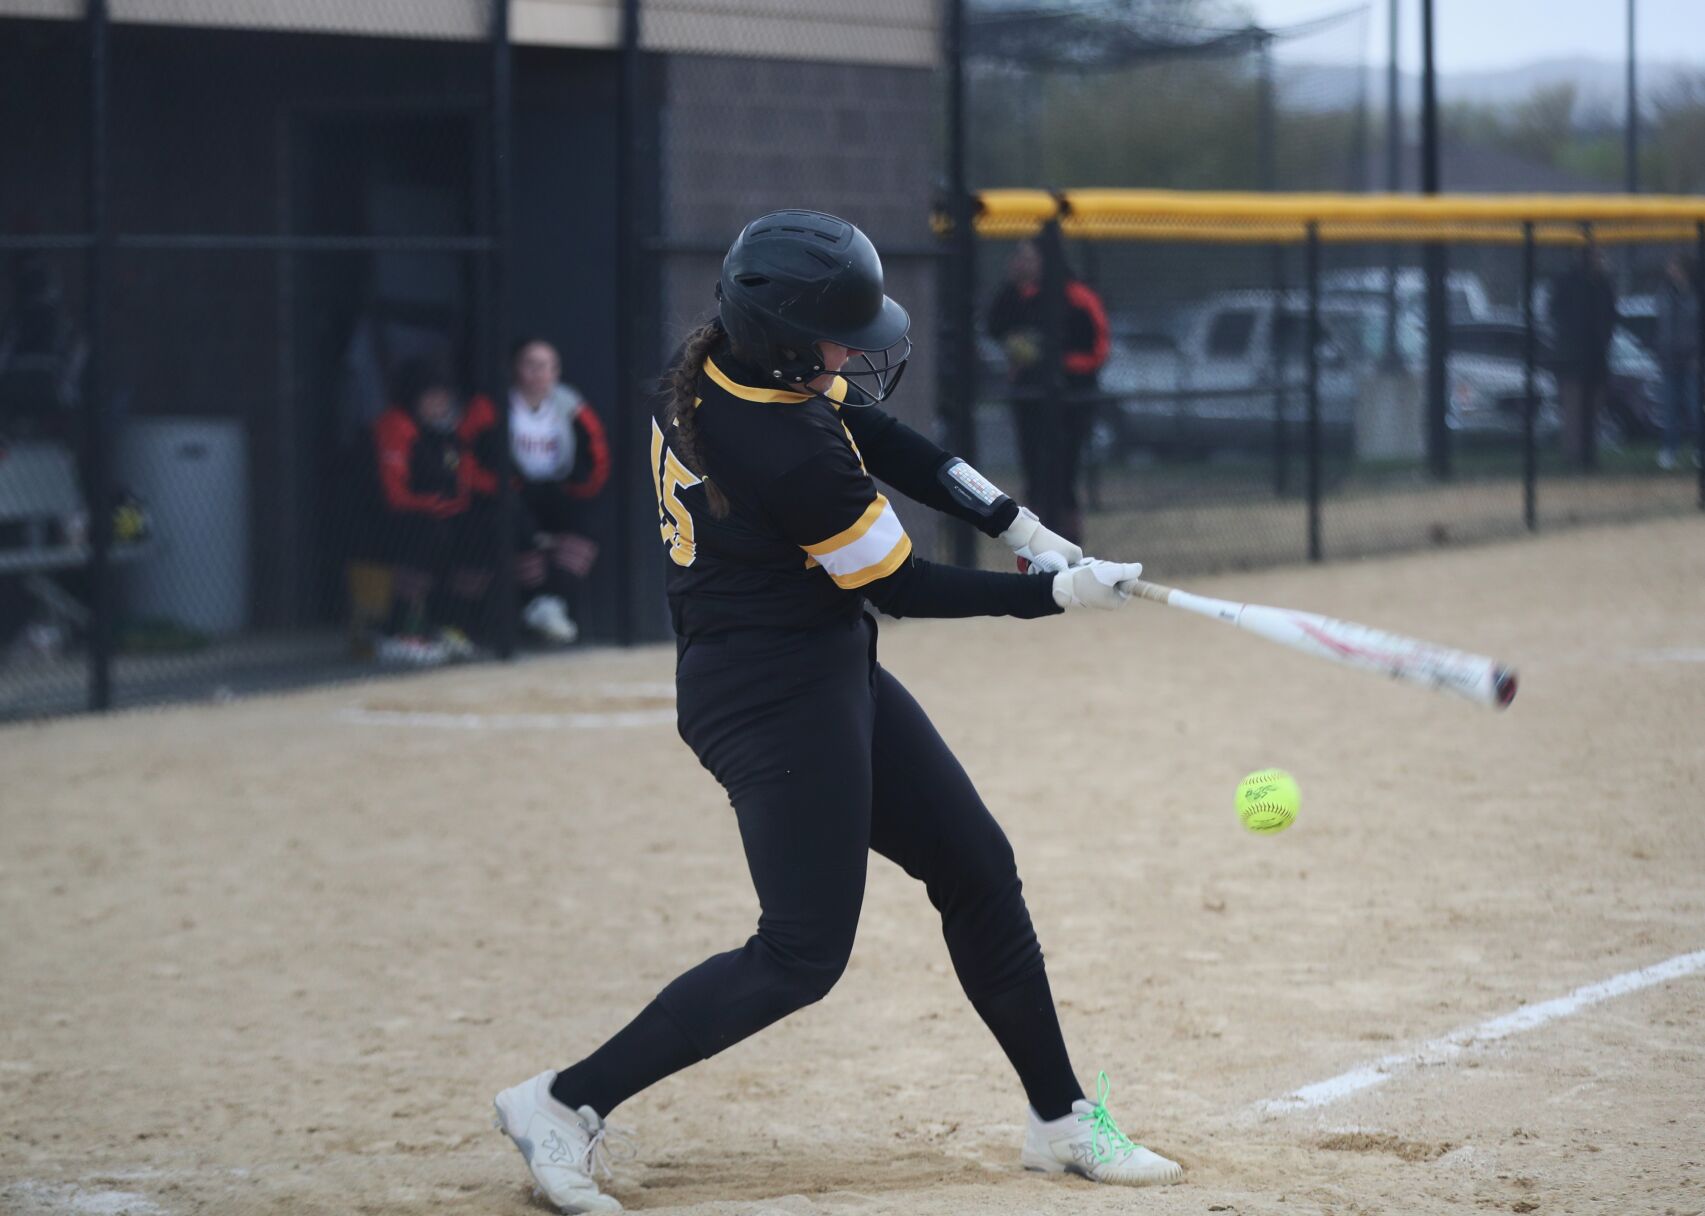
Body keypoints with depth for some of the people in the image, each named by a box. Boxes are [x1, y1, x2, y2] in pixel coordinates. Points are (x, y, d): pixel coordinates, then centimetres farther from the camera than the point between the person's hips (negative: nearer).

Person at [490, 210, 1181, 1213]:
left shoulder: (719, 366, -2)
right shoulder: (793, 452, -28)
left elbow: (880, 436, 12)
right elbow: (904, 588, -16)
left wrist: (1021, 526, 7)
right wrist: (1057, 595, -5)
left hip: (832, 675, 10)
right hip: (776, 704, -10)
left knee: (978, 868, 13)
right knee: (803, 953, -7)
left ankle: (1061, 1120, 23)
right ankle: (566, 1104, 0)